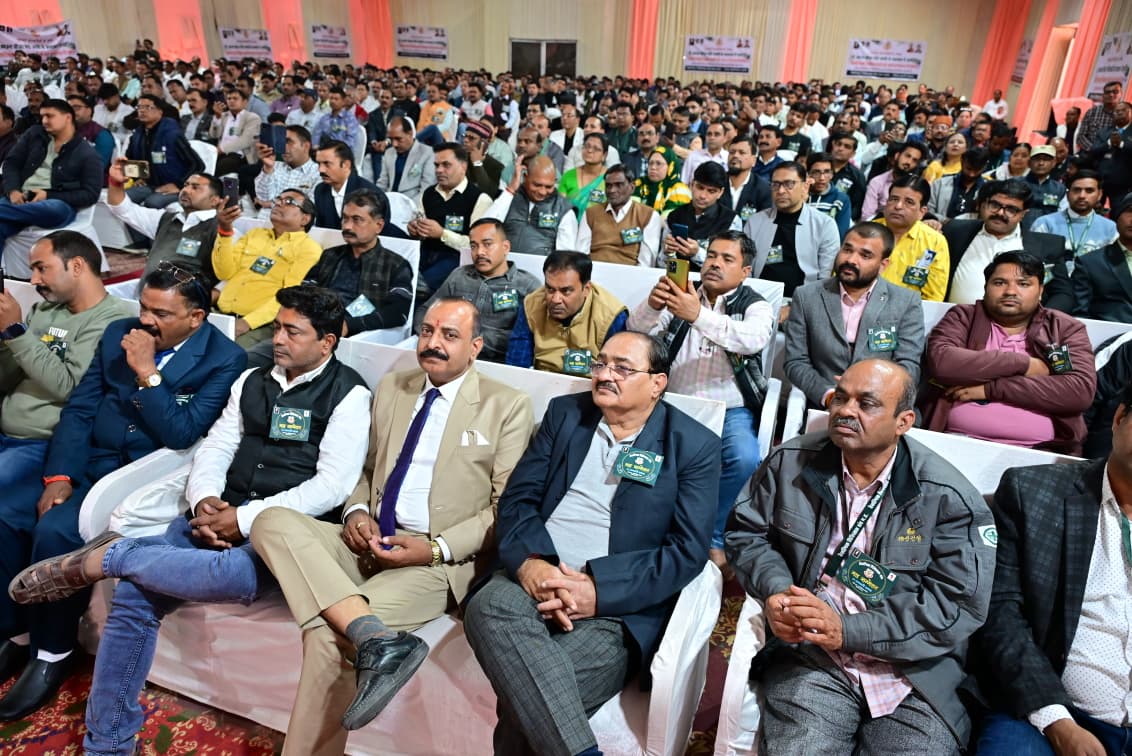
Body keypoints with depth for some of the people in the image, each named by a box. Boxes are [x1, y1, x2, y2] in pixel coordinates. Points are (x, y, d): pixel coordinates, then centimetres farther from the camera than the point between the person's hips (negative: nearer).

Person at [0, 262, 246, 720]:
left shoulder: (223, 360, -10)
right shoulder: (119, 333, 8)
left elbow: (181, 436, -17)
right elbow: (79, 409, 6)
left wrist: (146, 373, -20)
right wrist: (59, 476, -6)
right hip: (88, 464, 7)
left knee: (55, 531, -23)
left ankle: (52, 652, -1)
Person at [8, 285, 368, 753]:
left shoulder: (347, 394, -4)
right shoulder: (252, 381, 17)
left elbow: (333, 485, -13)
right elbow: (216, 447, 13)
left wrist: (246, 518, -16)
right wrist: (205, 500, -9)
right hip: (218, 516, 6)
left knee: (238, 576, -37)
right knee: (134, 595, -13)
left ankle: (109, 555, -12)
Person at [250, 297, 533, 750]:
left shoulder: (507, 406, -2)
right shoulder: (391, 389, 15)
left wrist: (436, 548, -15)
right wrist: (356, 511, -1)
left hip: (437, 562, -6)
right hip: (369, 544, 6)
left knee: (326, 630, -26)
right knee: (273, 522, -20)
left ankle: (312, 748, -1)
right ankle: (375, 637, -32)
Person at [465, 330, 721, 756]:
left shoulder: (694, 446, 2)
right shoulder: (565, 413, 12)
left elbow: (688, 550, -5)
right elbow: (517, 497, 7)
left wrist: (599, 590, -16)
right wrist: (529, 562, -14)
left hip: (618, 605, -3)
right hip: (536, 577, 4)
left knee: (528, 704, -28)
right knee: (489, 608, -31)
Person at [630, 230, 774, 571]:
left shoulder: (756, 307, 3)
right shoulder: (682, 296, 11)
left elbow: (754, 339, -21)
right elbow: (637, 330, -2)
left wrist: (699, 316, -35)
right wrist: (653, 305, -25)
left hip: (730, 411, -1)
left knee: (745, 459, -30)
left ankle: (711, 536, -4)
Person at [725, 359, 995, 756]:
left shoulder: (949, 497, -7)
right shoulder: (791, 463, -1)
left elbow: (961, 604, -10)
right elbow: (745, 532, 8)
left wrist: (848, 630, -19)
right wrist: (775, 590, -13)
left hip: (917, 671, 0)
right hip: (810, 654, 0)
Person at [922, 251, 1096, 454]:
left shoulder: (1067, 329, 12)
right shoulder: (962, 317, 10)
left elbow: (1081, 391, -4)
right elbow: (939, 362, -10)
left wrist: (991, 388, -8)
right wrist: (1023, 364, -6)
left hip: (1038, 450, 1)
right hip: (959, 441, -1)